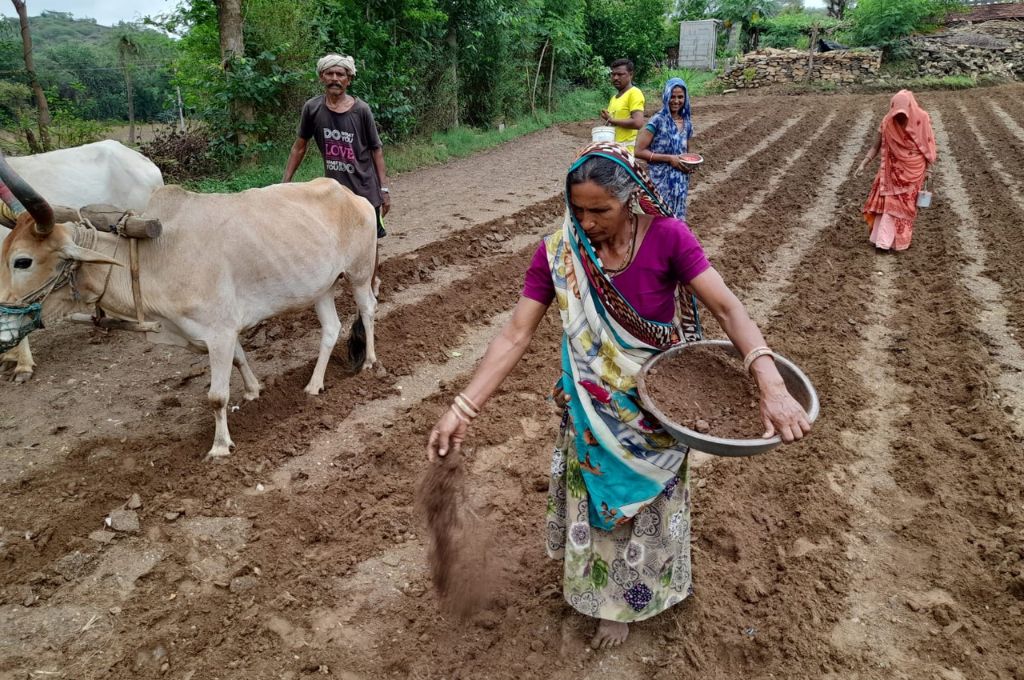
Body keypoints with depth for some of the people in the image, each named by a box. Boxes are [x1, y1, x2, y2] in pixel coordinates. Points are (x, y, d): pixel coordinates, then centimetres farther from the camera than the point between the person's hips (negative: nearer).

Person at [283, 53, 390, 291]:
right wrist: (285, 183, 4)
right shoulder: (312, 108, -5)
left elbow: (376, 149, -2)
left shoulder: (361, 109, -9)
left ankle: (372, 281, 30)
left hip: (366, 189, -1)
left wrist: (384, 188, -5)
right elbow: (299, 147, 5)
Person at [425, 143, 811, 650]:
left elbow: (726, 307, -26)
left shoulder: (666, 238, -22)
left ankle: (625, 600, 44)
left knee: (645, 501, 18)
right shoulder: (558, 253, -19)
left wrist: (771, 384, -41)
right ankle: (596, 584, 50)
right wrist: (463, 408, -26)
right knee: (598, 497, 20)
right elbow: (515, 335, -19)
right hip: (592, 409, 1)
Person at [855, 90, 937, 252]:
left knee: (904, 203, 5)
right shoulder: (887, 122, -11)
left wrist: (928, 169, -4)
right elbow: (876, 147, -4)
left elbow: (928, 145, -3)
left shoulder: (922, 119, -13)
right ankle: (883, 240, 2)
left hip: (914, 169, -1)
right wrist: (863, 164, -15)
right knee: (887, 202, -2)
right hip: (893, 168, 1)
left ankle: (900, 240, 14)